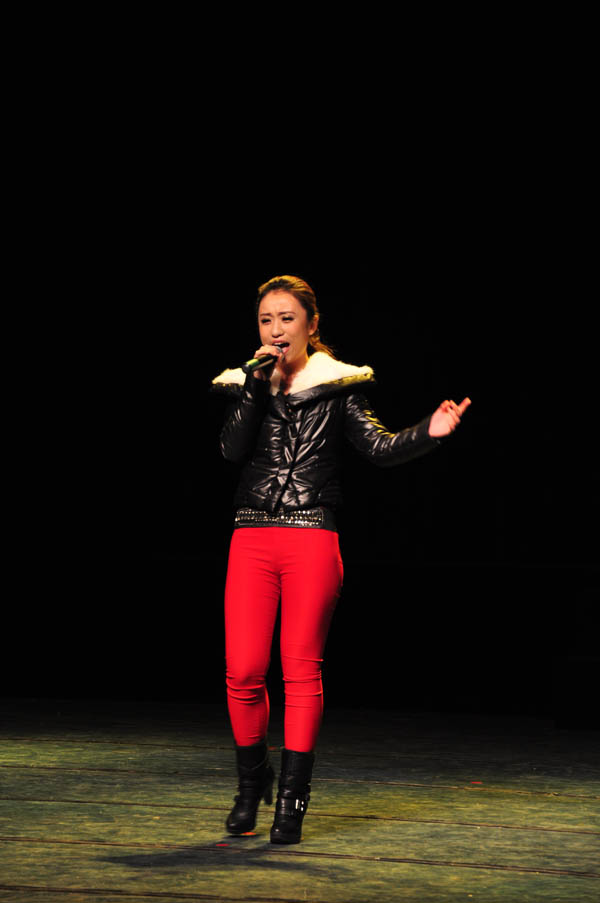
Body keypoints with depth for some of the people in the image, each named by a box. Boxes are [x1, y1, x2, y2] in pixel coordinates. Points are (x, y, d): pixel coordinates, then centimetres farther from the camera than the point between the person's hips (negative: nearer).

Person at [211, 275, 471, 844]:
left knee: (301, 670, -1)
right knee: (243, 671, -3)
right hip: (252, 539, 2)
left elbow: (379, 447, -1)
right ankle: (251, 783, 19)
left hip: (312, 540, -1)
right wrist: (260, 385, -10)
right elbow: (233, 449, -4)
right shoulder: (242, 386, 12)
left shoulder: (337, 387, 8)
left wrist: (428, 433, -18)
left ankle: (292, 798, 6)